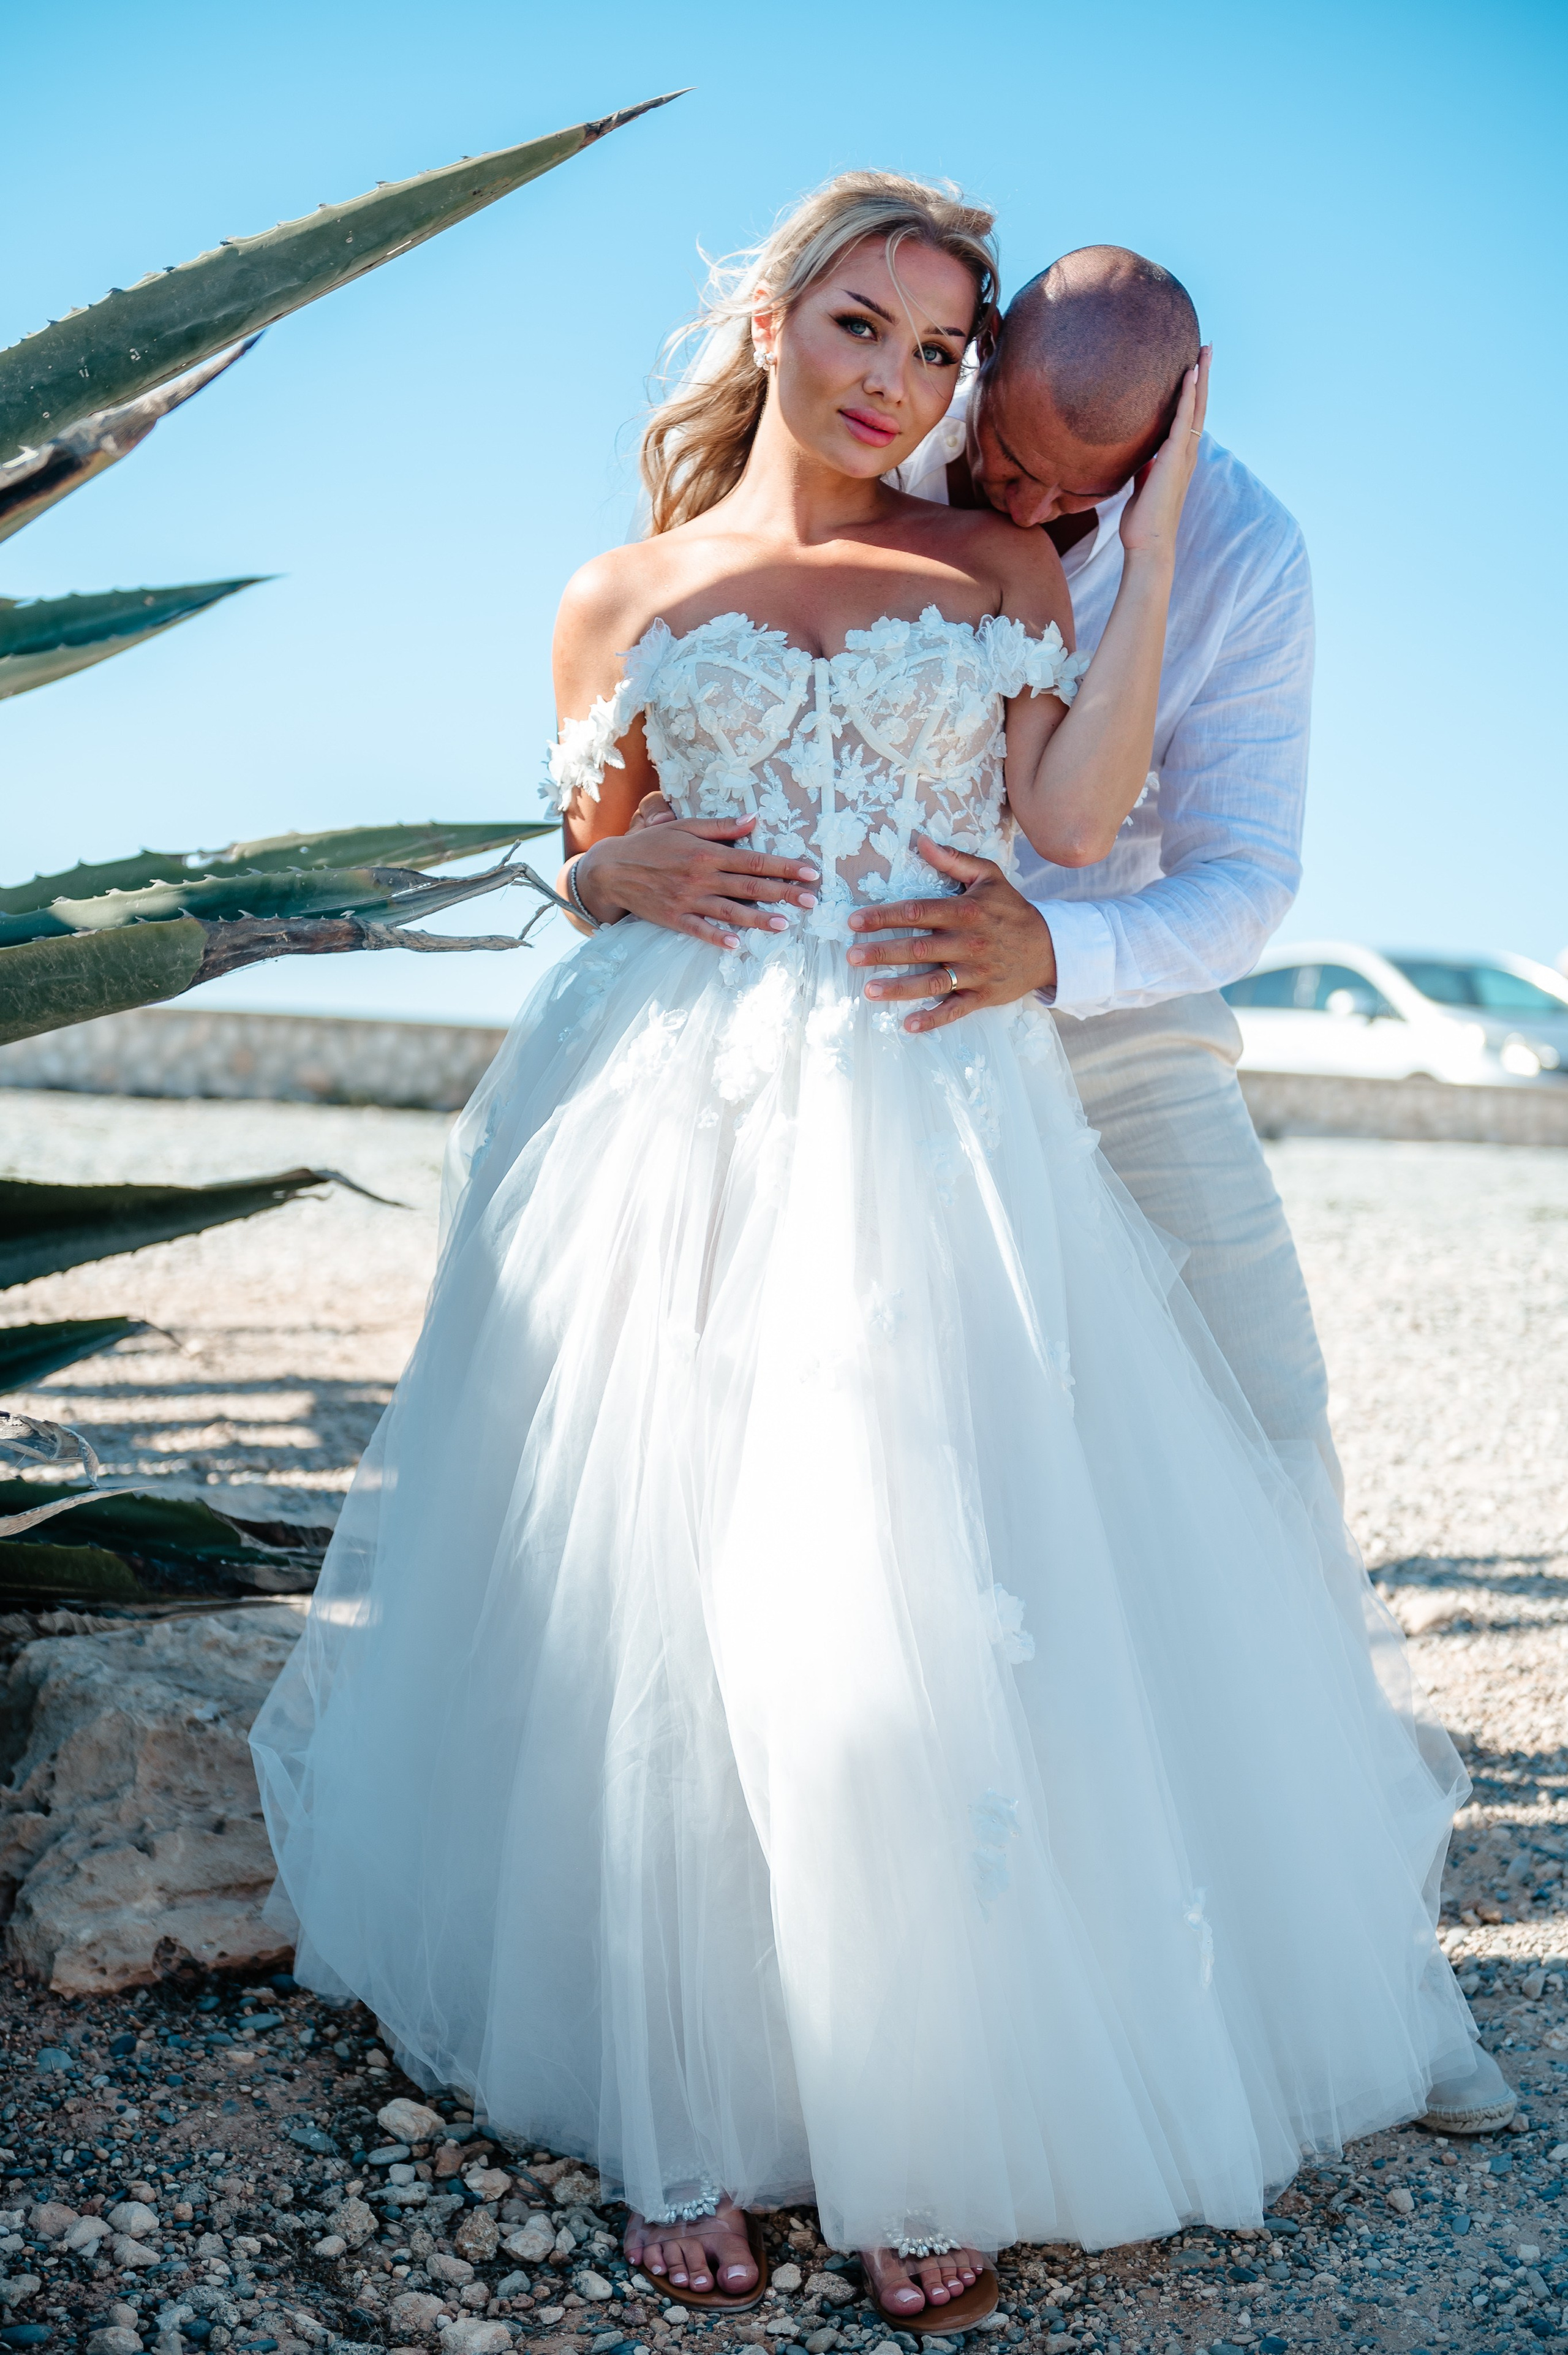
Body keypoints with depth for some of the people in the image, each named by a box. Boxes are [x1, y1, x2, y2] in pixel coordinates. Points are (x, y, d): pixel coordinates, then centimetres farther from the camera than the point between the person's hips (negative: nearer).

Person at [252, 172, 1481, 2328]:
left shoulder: (1003, 569, 14)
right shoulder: (622, 606, 13)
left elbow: (1076, 815, -2)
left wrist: (1153, 535, 0)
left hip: (943, 1138, 0)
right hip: (681, 1146, 1)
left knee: (941, 1622, -6)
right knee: (672, 1619, -2)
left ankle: (935, 2131, 10)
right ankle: (691, 2125, 12)